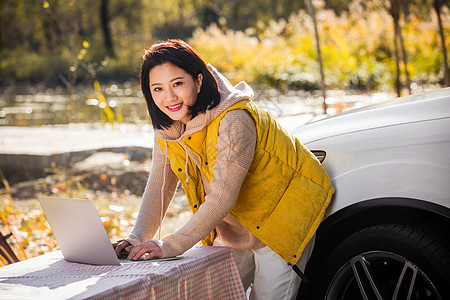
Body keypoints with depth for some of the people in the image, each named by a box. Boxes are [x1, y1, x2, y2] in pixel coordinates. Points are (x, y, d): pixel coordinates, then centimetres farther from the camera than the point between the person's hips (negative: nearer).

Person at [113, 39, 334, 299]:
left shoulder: (233, 121, -31)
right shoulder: (167, 127, -6)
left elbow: (223, 197, -34)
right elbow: (158, 189, -3)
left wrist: (172, 245, -36)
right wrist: (138, 239, -18)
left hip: (281, 216, -7)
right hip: (234, 225, 7)